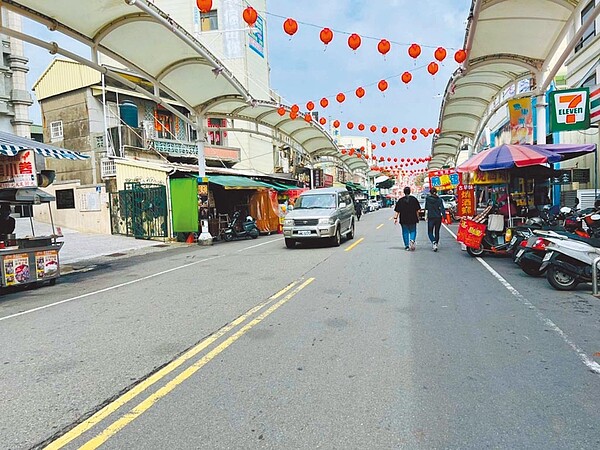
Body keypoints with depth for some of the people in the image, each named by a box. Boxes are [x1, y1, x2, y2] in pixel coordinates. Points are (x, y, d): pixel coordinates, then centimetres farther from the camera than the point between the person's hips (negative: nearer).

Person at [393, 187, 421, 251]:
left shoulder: (400, 200, 0)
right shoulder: (414, 199, -1)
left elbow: (397, 211, -3)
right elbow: (417, 210, 1)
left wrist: (395, 218, 0)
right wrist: (417, 218, 10)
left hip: (403, 220, 0)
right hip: (412, 219, 0)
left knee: (405, 232, 9)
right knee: (413, 231, 12)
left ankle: (406, 246, 8)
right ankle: (412, 240, -16)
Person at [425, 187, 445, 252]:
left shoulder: (428, 198, -3)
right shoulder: (439, 199, -1)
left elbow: (426, 207, 6)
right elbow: (442, 209, -7)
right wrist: (444, 217, -8)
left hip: (431, 217, -2)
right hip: (438, 217, 2)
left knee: (430, 232, 2)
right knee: (437, 232, 15)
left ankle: (434, 242, -21)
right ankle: (436, 243, 21)